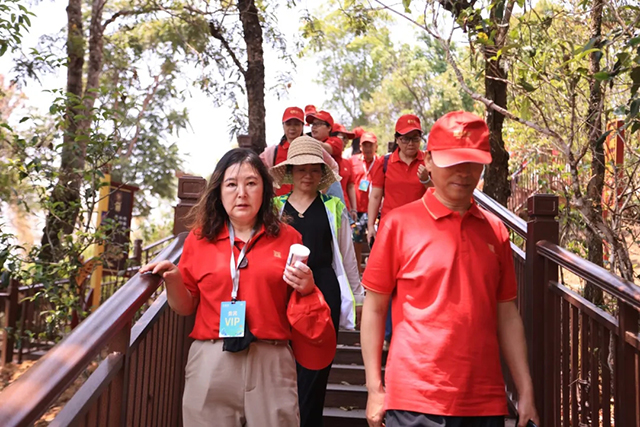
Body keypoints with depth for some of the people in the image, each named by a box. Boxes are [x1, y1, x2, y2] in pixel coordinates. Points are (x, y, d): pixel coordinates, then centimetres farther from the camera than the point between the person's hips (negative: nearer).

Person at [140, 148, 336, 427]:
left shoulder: (287, 238, 4)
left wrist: (306, 290, -8)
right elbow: (187, 308, 11)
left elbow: (298, 305, 12)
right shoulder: (199, 238, 5)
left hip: (271, 363, 0)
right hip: (210, 363, 1)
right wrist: (173, 279, -7)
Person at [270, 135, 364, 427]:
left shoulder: (334, 208, 8)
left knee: (313, 374, 1)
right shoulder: (275, 207, 8)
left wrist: (357, 296, 13)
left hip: (323, 292, -1)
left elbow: (347, 257, 12)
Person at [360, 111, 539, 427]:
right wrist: (375, 389, -5)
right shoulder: (399, 223, -5)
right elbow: (374, 308, -3)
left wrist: (526, 392, 8)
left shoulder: (495, 230, 6)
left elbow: (507, 315, 10)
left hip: (485, 401, 4)